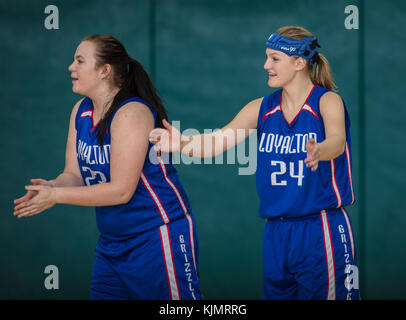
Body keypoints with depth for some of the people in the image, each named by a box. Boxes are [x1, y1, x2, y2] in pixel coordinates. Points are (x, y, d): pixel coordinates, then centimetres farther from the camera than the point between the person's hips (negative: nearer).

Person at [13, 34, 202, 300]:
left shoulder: (131, 113, -20)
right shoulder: (81, 111, 6)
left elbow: (121, 190, -23)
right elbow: (74, 174, 9)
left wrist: (56, 195, -22)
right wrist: (51, 186, -15)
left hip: (159, 238, -8)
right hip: (112, 243, 9)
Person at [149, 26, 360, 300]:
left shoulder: (327, 101, -7)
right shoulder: (263, 108, 8)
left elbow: (337, 141, -27)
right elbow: (218, 142, -3)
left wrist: (317, 152, -50)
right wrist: (183, 143, -24)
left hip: (323, 229, -5)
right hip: (277, 233, 5)